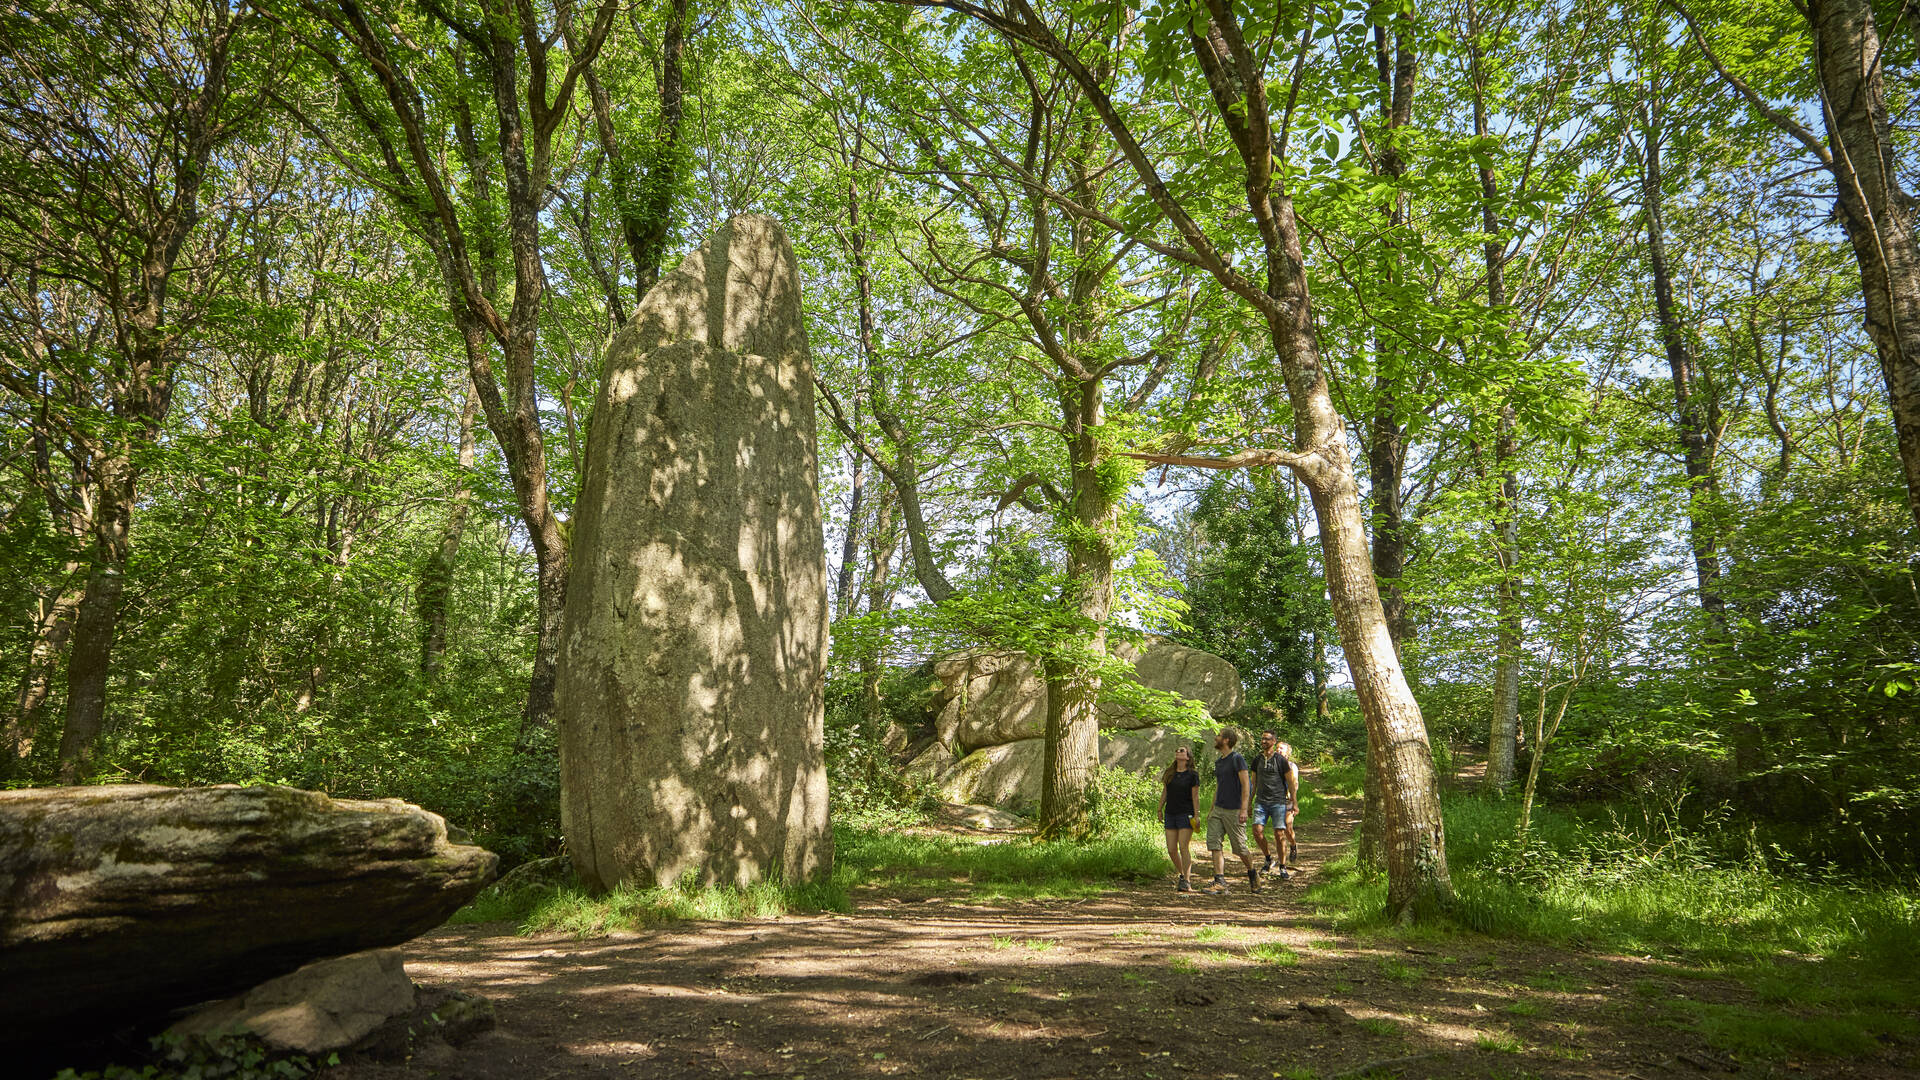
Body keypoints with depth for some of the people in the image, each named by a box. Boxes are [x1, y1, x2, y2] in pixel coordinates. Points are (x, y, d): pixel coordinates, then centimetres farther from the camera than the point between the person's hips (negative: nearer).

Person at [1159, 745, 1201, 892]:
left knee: (1184, 847, -11)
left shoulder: (1192, 774, -3)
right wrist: (1160, 810, 14)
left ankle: (1186, 882, -6)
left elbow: (1195, 796, -4)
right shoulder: (1169, 773, 11)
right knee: (1171, 849, 4)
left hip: (1186, 814, -5)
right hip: (1170, 813, 5)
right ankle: (1182, 875, 23)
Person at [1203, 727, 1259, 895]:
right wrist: (1212, 810, 22)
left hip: (1233, 811, -7)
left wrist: (1243, 809, -21)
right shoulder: (1218, 762, 15)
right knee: (1213, 842, -6)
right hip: (1218, 809, 7)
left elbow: (1246, 785, -14)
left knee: (1240, 847, 2)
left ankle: (1253, 874, 27)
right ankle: (1220, 881, -7)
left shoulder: (1237, 759, -10)